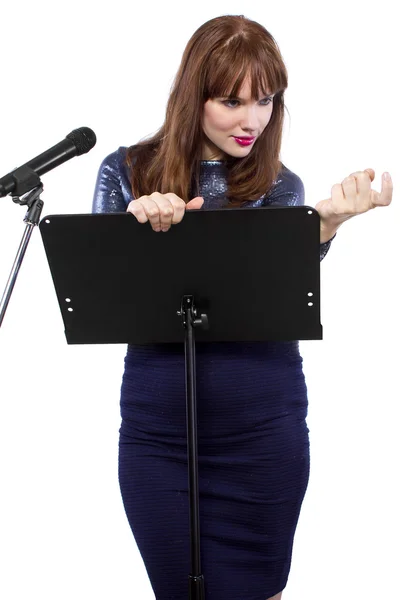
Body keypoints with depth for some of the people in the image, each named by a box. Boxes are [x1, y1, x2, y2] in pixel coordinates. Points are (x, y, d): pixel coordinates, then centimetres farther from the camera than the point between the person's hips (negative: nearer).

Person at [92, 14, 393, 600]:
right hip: (157, 428, 1)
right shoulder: (126, 172, 2)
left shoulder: (280, 189, 3)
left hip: (262, 430, 0)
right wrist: (136, 226, -20)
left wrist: (326, 224, -27)